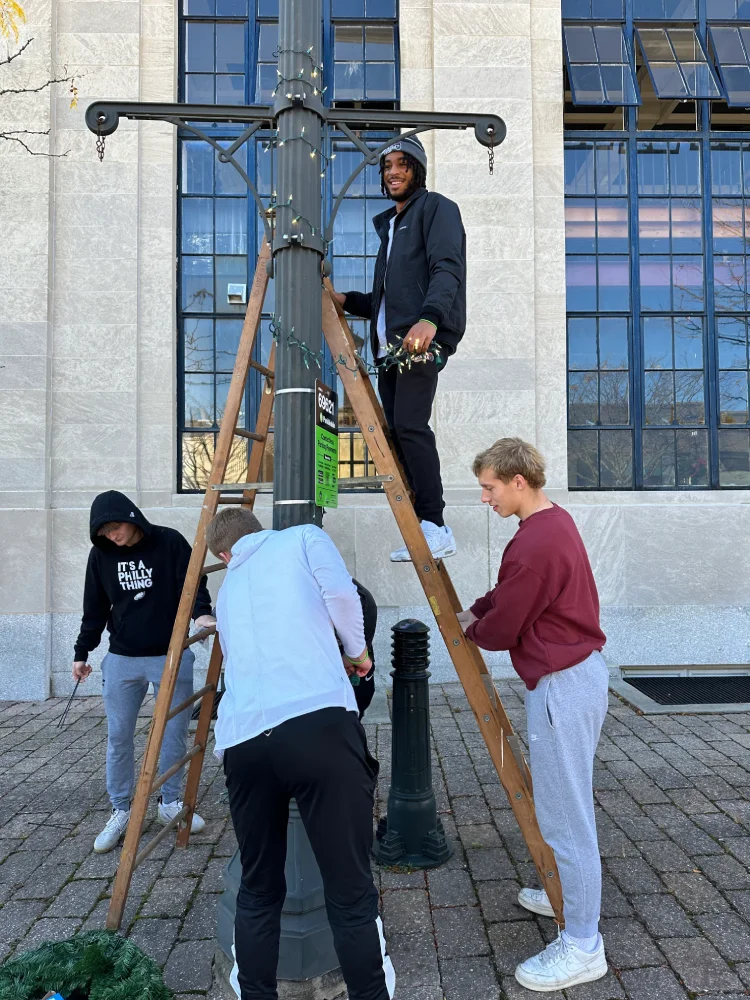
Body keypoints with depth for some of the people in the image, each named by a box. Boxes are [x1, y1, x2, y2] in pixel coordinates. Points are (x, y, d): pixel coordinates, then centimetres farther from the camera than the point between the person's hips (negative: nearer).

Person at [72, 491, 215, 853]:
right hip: (122, 660, 2)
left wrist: (201, 612, -30)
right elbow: (95, 609, 9)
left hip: (171, 656, -2)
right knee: (118, 737, 6)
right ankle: (121, 811, 22)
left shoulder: (169, 542, -10)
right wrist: (82, 652, 12)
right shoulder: (101, 555, 0)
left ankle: (170, 803, 25)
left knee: (174, 732, 7)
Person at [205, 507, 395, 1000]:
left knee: (259, 891, 21)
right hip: (319, 724, -4)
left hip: (243, 739, 5)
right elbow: (341, 593, -1)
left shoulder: (228, 587, 30)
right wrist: (357, 651, 17)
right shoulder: (304, 537, 18)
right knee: (351, 893, 5)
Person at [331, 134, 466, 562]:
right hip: (390, 345, 9)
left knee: (409, 424, -20)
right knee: (396, 430, 1)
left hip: (421, 339, -8)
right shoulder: (389, 224, 30)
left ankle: (436, 527, -16)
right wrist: (347, 300, 19)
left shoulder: (436, 208, 4)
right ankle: (418, 530, 4)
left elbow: (447, 269, -14)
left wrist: (429, 318, -31)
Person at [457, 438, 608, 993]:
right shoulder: (556, 520, 7)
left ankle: (582, 946, 15)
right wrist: (474, 610, 7)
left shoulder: (534, 546, -25)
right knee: (567, 804, 23)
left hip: (562, 685, -10)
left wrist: (475, 629, 6)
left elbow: (499, 632, -14)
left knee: (564, 815, 1)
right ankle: (569, 893, 41)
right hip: (582, 671, 10)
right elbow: (510, 592, 19)